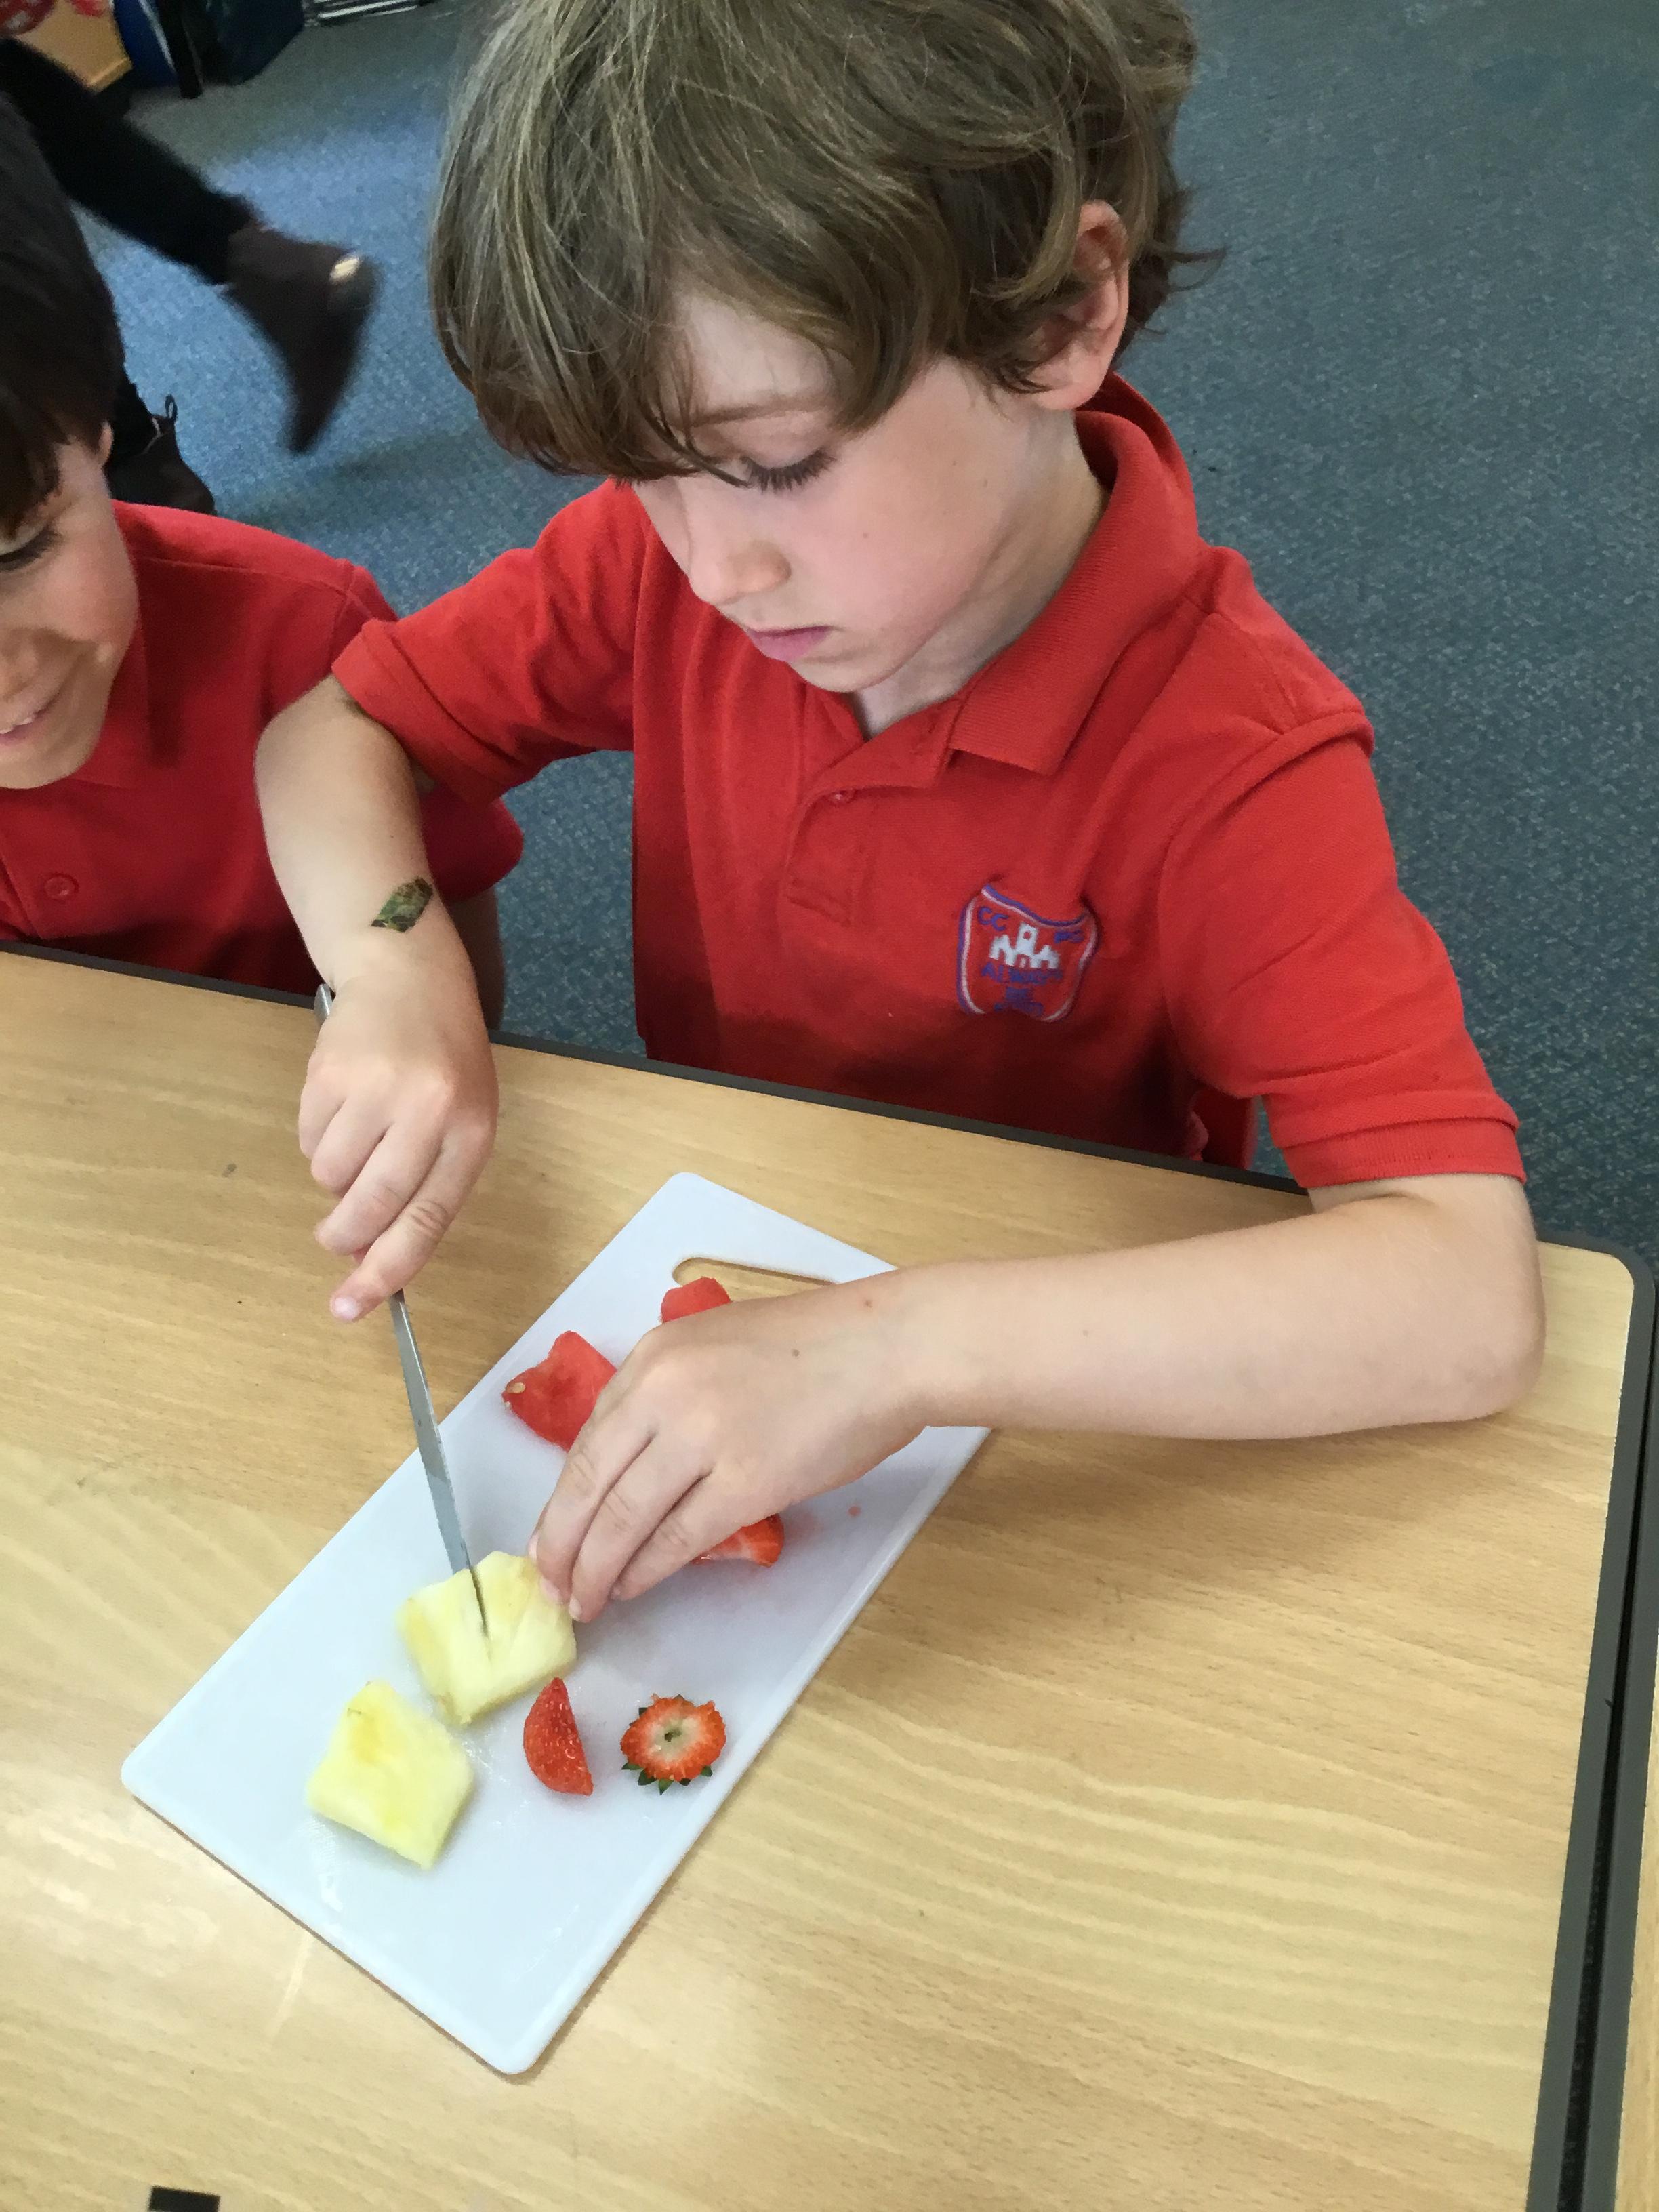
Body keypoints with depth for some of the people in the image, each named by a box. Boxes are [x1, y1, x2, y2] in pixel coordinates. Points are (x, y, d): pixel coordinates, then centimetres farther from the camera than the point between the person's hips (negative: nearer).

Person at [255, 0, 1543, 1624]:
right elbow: (332, 730, -2)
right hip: (691, 1286, 4)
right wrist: (395, 969, -23)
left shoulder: (1229, 765, -27)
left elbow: (1468, 1300, -35)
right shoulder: (670, 550, -11)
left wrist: (901, 1348, -44)